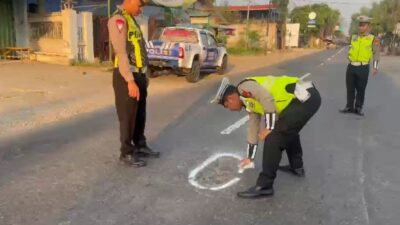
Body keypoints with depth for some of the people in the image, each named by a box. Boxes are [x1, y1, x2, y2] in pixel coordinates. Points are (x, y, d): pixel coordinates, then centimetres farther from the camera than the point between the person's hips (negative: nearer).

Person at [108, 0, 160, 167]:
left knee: (140, 114, 17)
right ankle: (127, 153, 14)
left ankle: (140, 146, 31)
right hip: (126, 77, -9)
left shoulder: (130, 19, 17)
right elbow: (121, 53, -21)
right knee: (128, 116, 1)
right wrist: (130, 81, -25)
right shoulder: (118, 20, -13)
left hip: (138, 75, 9)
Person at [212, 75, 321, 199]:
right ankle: (297, 166, 45)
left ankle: (264, 186, -1)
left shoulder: (244, 87, -4)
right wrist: (250, 158, 37)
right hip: (309, 96, 10)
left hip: (304, 98, -10)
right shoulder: (250, 102, 23)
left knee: (273, 138, -8)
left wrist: (269, 128, -9)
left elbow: (268, 99, -19)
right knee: (288, 130, 32)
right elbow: (253, 128, 30)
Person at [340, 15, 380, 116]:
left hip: (363, 68, -3)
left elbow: (376, 54, -4)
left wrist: (375, 67, -13)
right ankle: (349, 107, 19)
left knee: (361, 89, 5)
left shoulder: (373, 39, -1)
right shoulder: (353, 37, 10)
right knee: (350, 88, 8)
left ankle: (358, 108, 17)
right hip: (351, 67, 3)